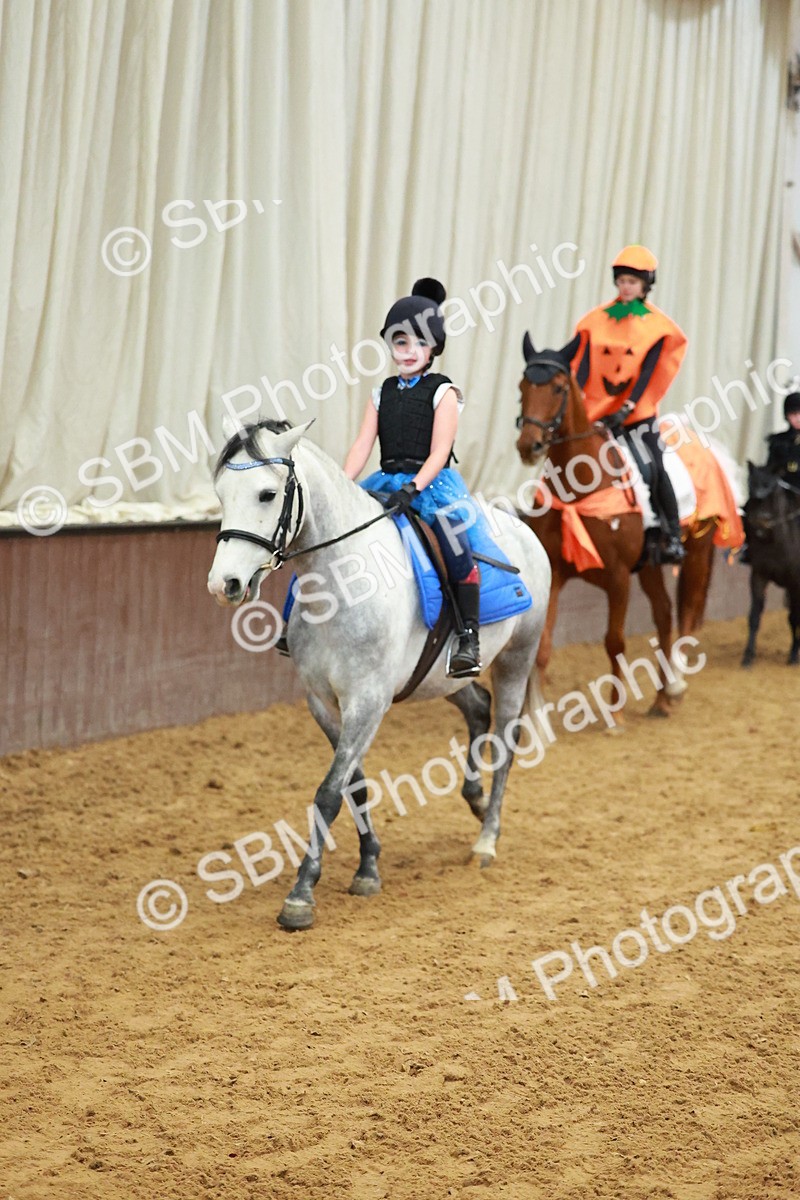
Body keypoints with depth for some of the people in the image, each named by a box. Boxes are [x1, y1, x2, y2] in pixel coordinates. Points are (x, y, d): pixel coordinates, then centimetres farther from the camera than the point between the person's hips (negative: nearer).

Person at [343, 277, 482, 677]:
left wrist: (414, 487, -25)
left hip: (432, 480, -6)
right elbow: (362, 445, 5)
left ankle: (468, 638, -30)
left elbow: (438, 452, -9)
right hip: (388, 478, 6)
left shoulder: (443, 393, 1)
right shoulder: (382, 394, 15)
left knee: (455, 540, -33)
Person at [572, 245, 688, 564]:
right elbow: (584, 367, 3)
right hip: (597, 411, 3)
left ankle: (672, 535, -3)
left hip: (637, 412, -3)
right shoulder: (597, 320, 7)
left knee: (653, 469, -12)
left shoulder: (657, 326, 0)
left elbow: (647, 373, -8)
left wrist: (625, 410, -19)